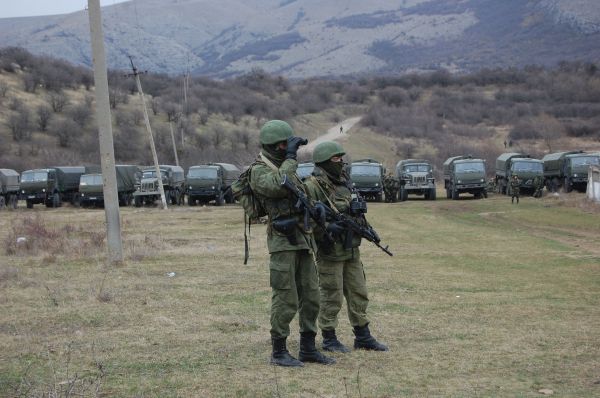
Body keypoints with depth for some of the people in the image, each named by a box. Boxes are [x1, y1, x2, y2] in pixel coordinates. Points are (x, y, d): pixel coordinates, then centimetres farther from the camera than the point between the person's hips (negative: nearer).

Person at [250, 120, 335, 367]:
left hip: (303, 240, 8)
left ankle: (308, 349, 17)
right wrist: (290, 157, -20)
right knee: (286, 300, -5)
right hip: (283, 242, -8)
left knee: (311, 298, 9)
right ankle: (279, 353, 4)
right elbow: (278, 186, -27)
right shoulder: (259, 170, -7)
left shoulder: (287, 166, 18)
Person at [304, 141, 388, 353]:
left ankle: (363, 336, 21)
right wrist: (326, 228, -29)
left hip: (351, 250, 8)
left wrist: (364, 226, 9)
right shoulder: (312, 187, -13)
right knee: (331, 297, 0)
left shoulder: (345, 182, 12)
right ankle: (329, 339, 12)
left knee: (358, 294, 12)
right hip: (330, 251, -8)